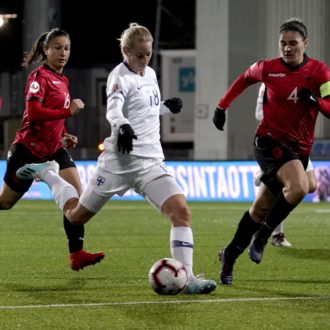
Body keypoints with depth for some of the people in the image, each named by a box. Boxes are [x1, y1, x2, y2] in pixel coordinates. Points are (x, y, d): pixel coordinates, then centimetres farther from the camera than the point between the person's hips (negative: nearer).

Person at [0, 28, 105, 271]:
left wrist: (65, 136, 10)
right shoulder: (39, 76, -12)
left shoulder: (62, 80, 12)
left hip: (53, 149, 7)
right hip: (29, 148, -7)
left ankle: (77, 254, -13)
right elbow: (33, 113, -24)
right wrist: (68, 111, -26)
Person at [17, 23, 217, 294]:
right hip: (122, 160, -6)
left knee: (181, 211, -17)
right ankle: (47, 174, 37)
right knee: (77, 216, 10)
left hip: (151, 162, 6)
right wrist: (122, 126, -52)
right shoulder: (120, 76, -11)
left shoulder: (150, 74, 12)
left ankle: (186, 277, -16)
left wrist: (167, 107, 11)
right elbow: (113, 109, -30)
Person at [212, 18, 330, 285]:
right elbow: (245, 78, 18)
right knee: (299, 186, -30)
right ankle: (262, 237, -13)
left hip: (300, 149, 3)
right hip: (270, 141, -3)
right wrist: (222, 106, 21)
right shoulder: (268, 68, -4)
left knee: (262, 209, 9)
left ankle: (230, 255, 27)